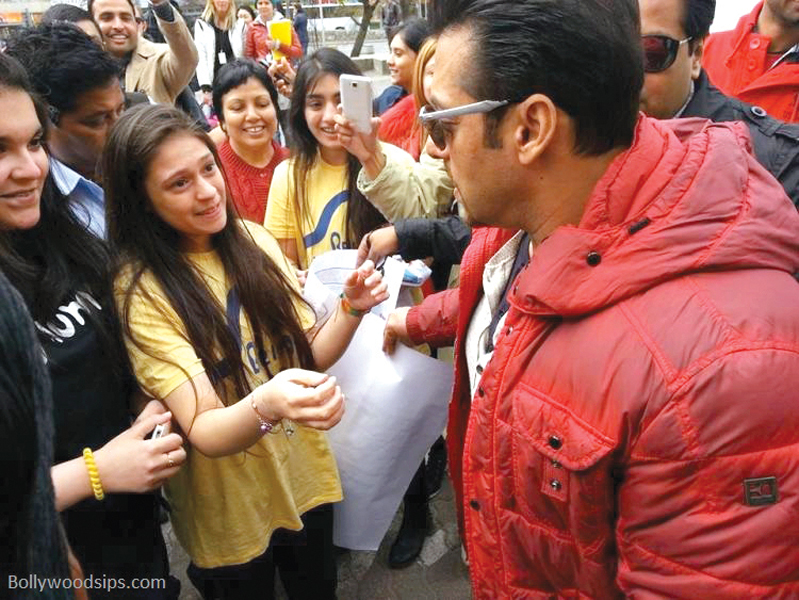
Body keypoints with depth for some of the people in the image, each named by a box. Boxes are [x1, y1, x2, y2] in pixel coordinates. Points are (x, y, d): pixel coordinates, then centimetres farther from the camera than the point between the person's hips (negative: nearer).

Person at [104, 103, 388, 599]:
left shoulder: (254, 242, -7)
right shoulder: (140, 291, -21)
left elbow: (309, 355, -3)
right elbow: (203, 431, -27)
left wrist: (351, 310, -22)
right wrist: (266, 405, -48)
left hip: (305, 477, 4)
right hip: (229, 511, -4)